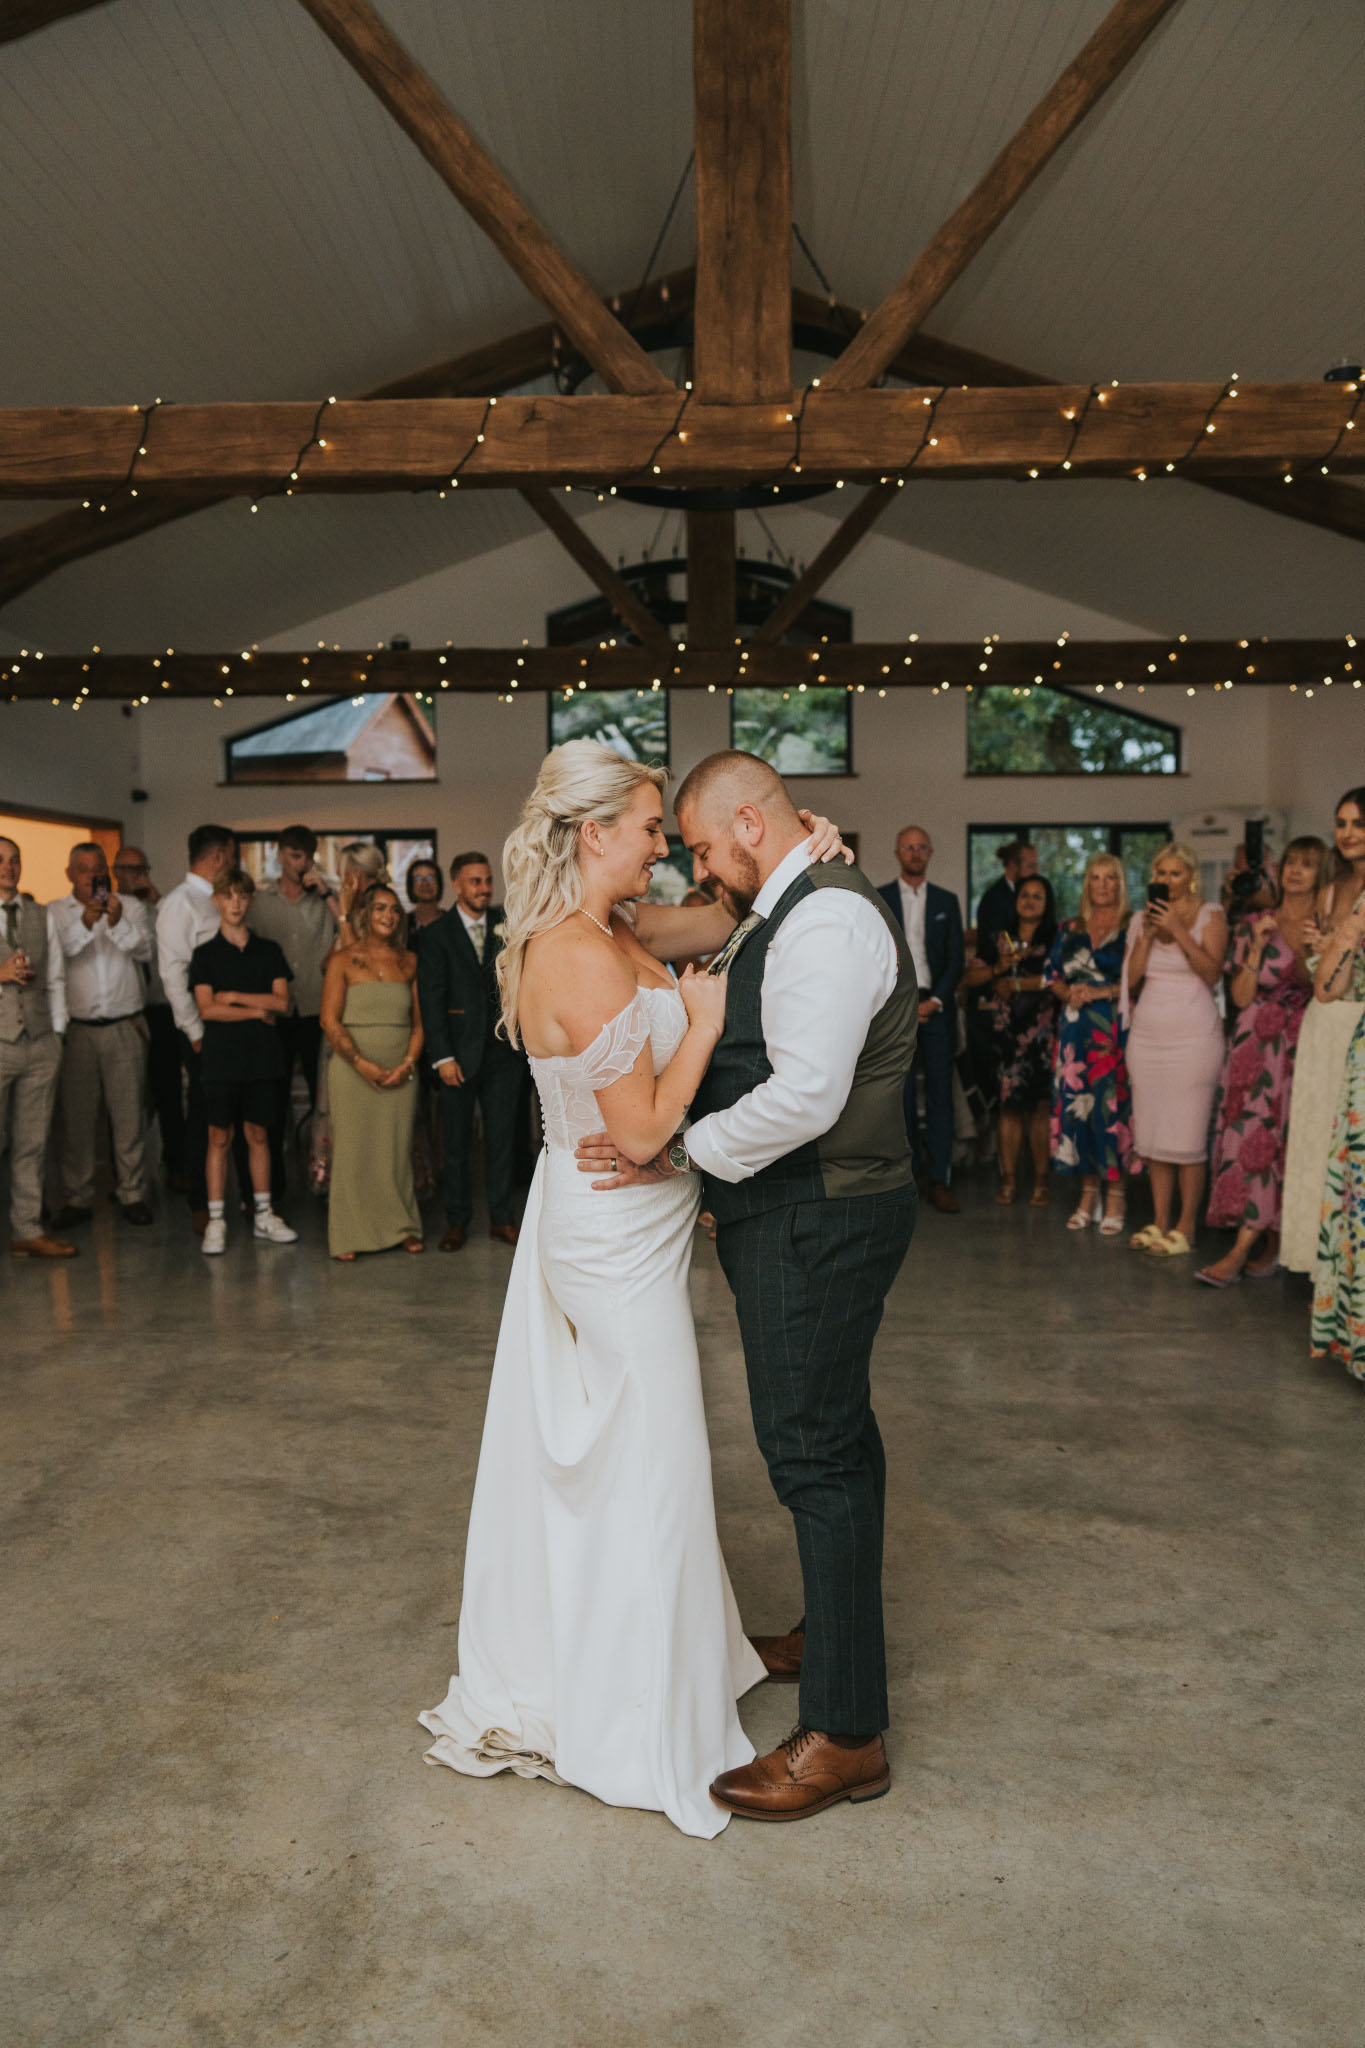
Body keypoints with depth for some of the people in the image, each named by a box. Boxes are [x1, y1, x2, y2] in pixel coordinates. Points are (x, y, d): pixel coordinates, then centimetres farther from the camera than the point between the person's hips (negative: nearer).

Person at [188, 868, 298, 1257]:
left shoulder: (268, 951, 8)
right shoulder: (205, 954, 2)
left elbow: (281, 1001, -2)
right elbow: (207, 1008, -8)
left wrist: (234, 996, -9)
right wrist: (257, 1010, -9)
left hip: (262, 1057, 2)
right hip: (221, 1057, -2)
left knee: (258, 1134, 8)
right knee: (219, 1137, 0)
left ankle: (263, 1217, 15)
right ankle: (215, 1221, 5)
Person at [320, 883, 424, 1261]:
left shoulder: (409, 962, 10)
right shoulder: (343, 960, 0)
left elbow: (418, 1021, 10)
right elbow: (330, 1021, -5)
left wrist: (407, 1063, -5)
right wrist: (363, 1064, -12)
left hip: (400, 1073, 3)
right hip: (353, 1070, -3)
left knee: (397, 1149, 6)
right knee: (352, 1150, 0)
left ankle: (401, 1227, 19)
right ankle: (349, 1235, 9)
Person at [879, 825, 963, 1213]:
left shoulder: (947, 901, 12)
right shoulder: (877, 900, 7)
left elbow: (956, 959, 8)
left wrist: (936, 1000, -6)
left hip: (936, 1006, 1)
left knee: (940, 1091, -2)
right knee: (901, 1094, -1)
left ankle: (938, 1180, 1)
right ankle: (908, 1172, 5)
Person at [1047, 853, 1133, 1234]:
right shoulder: (1070, 931, 15)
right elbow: (1055, 979, 16)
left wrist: (1102, 992, -14)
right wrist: (1070, 993, -4)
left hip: (1116, 1029, -4)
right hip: (1075, 1030, 4)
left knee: (1113, 1104, -7)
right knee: (1077, 1103, 2)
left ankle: (1114, 1196, 2)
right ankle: (1088, 1193, 12)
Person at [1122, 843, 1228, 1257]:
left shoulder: (1210, 916, 1)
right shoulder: (1142, 919, 13)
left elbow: (1212, 973, -12)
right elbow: (1131, 978, 4)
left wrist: (1177, 930, -16)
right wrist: (1148, 934, -6)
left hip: (1192, 1037, -5)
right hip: (1147, 1036, 5)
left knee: (1187, 1134, -6)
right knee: (1151, 1133, 6)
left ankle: (1185, 1228, 1)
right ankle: (1159, 1223, 14)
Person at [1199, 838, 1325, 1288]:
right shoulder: (1255, 924, 10)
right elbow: (1241, 997, 4)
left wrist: (1316, 950, -15)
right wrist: (1258, 947, -6)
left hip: (1303, 1045, -2)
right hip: (1255, 1044, 3)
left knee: (1274, 1138, -10)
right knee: (1252, 1133, -2)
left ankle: (1241, 1250, -11)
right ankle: (1272, 1246, 10)